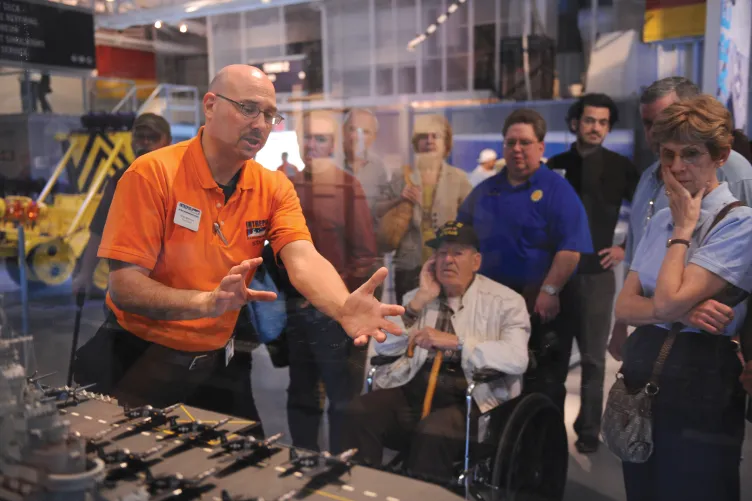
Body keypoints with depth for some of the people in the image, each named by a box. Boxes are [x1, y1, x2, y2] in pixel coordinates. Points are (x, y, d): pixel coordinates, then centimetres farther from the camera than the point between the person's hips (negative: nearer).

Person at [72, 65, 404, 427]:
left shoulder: (274, 188, -3)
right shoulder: (152, 173, -16)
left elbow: (303, 260, -20)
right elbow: (123, 286, -21)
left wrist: (344, 308, -42)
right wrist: (207, 302, -39)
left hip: (216, 363, 4)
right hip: (137, 359, -4)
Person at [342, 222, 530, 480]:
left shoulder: (505, 301, 2)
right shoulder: (419, 296, 17)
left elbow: (517, 358, -15)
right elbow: (384, 347, 6)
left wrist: (454, 342, -21)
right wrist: (419, 300, -2)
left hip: (472, 400, -4)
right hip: (413, 390, 4)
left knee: (433, 430, -34)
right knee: (360, 412, -21)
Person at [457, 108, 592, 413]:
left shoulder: (556, 189, -6)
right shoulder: (485, 191, 11)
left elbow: (570, 247, -15)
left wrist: (549, 291, -21)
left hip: (541, 305, -5)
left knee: (543, 388, 3)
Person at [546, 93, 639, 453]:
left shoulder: (620, 167, 2)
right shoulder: (556, 165, 6)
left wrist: (627, 249, -2)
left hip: (596, 272, -1)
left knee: (592, 358, 5)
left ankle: (588, 431, 16)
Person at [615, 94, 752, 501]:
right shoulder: (661, 219, 9)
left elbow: (667, 302, -23)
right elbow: (624, 306, 2)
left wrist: (684, 228, -12)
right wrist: (683, 313, -16)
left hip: (697, 389, -7)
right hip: (641, 376, 7)